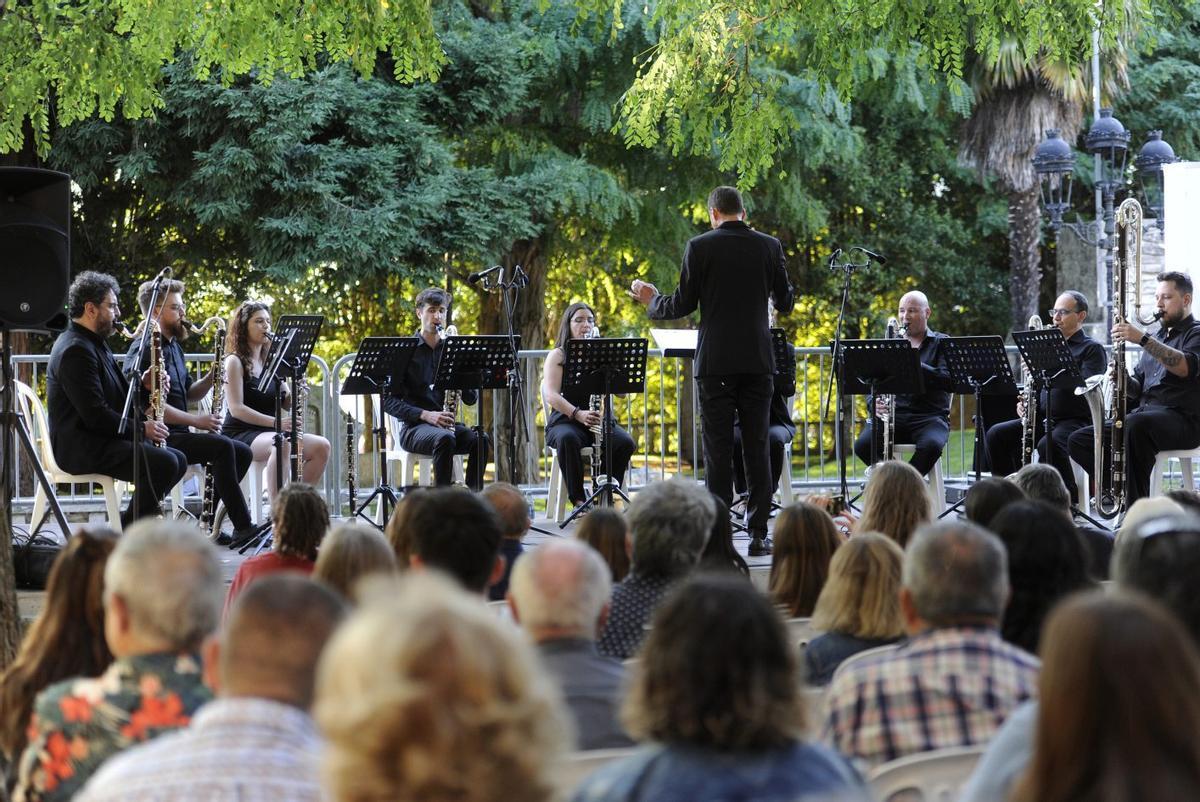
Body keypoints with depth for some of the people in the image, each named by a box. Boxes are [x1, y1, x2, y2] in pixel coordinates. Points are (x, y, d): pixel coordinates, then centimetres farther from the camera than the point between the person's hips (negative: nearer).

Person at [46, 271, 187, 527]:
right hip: (81, 446, -11)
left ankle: (132, 519, 9)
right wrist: (141, 428, -15)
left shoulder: (93, 343, 18)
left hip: (98, 439, 11)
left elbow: (114, 396, 20)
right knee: (163, 463, -24)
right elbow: (94, 414, -23)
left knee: (178, 460, 8)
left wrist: (142, 386, 2)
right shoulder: (76, 350, -17)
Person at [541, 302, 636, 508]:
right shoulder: (557, 356, 6)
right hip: (566, 421, -3)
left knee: (625, 443, -28)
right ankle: (578, 499, -31)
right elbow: (551, 395, -9)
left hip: (602, 420, 3)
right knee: (568, 439, -38)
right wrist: (578, 414, -26)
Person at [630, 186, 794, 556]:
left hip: (716, 362, -2)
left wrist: (651, 300, 16)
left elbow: (683, 305, -3)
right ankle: (758, 533, 5)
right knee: (757, 446, 6)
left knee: (718, 447, 1)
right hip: (758, 360, 2)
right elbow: (785, 303, 10)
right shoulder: (769, 246, 3)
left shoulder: (700, 247, -5)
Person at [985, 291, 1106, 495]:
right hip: (1043, 417, 7)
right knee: (997, 434, -10)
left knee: (1048, 445, -36)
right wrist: (1025, 403, 3)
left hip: (1076, 419, -7)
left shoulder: (1092, 349, -2)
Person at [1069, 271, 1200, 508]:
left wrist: (1142, 338, -28)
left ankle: (1136, 510, -35)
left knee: (1136, 424, -40)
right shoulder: (1156, 337, 25)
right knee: (1078, 441, -6)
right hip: (1143, 414, 8)